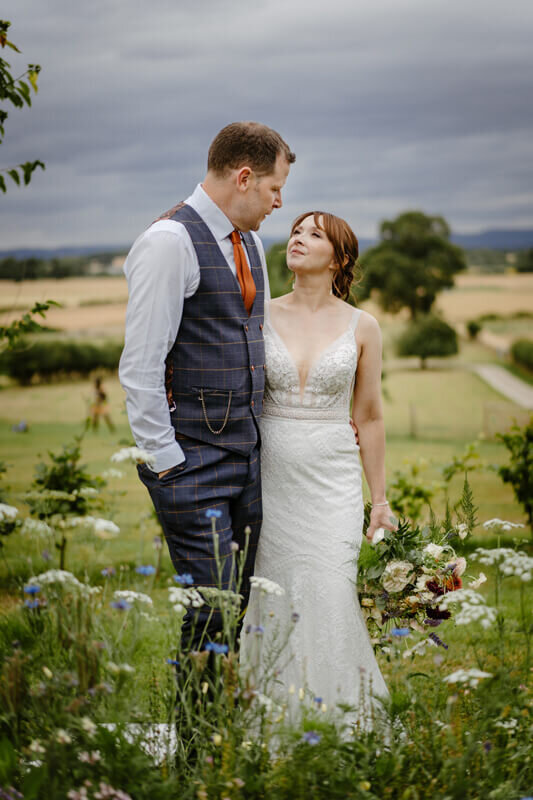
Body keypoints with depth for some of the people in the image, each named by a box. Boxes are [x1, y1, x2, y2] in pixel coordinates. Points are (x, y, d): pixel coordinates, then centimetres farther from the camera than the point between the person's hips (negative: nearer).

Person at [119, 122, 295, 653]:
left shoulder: (249, 240, 14)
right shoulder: (169, 241, -13)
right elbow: (140, 365, -15)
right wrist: (164, 460, -15)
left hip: (248, 451, 8)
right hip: (193, 460, -8)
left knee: (252, 601, 9)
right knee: (209, 612, -8)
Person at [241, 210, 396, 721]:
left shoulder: (361, 327, 1)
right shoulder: (260, 317, 3)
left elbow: (369, 417, 6)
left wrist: (380, 500, 7)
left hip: (332, 483, -1)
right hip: (269, 480, 1)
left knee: (328, 599, -8)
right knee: (272, 601, 4)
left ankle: (339, 707, 10)